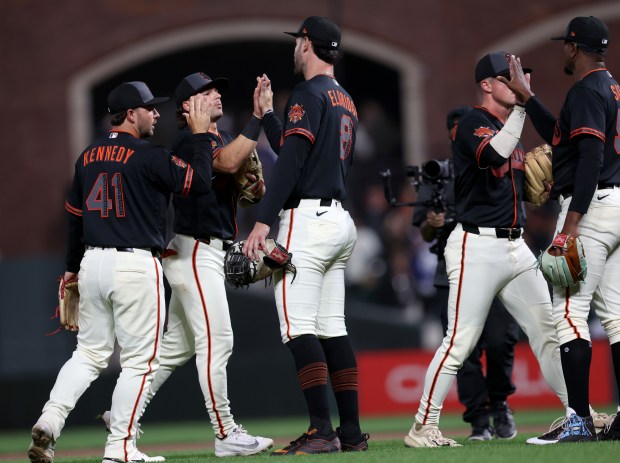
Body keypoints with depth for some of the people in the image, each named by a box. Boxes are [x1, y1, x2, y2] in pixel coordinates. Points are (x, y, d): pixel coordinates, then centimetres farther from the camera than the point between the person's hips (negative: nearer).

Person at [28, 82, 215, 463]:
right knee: (139, 360, 1)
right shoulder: (148, 156, -10)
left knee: (90, 354, 14)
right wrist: (201, 134, -2)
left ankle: (49, 423, -4)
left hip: (93, 262, 7)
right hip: (135, 265, -7)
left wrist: (73, 267, 28)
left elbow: (74, 215, 18)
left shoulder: (88, 156, 12)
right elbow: (199, 182, -11)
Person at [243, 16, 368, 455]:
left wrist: (263, 222, -23)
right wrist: (267, 115, 32)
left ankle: (322, 431, -18)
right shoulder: (346, 101, 19)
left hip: (307, 219, -9)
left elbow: (290, 161, -19)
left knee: (298, 326, -11)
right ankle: (351, 431, 7)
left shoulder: (308, 94, -9)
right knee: (333, 328, 10)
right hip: (341, 220, 9)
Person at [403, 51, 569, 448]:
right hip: (477, 247, -8)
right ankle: (423, 427, -6)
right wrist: (521, 103, -28)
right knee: (461, 341, -11)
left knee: (548, 331, 8)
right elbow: (495, 155, -30)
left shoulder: (512, 128, 17)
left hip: (515, 247, 8)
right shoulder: (473, 125, -8)